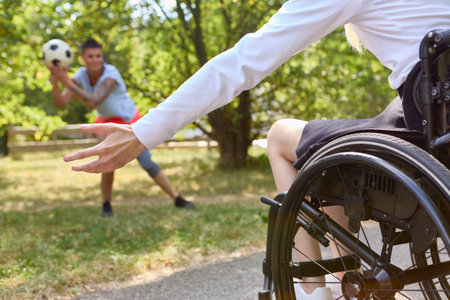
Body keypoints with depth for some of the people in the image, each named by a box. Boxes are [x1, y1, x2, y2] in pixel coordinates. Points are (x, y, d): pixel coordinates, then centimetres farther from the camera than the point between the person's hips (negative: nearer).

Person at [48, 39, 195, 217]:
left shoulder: (111, 74, -30)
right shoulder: (81, 76, -14)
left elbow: (93, 102, -43)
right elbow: (61, 103, -21)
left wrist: (67, 82, -45)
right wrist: (55, 84, -41)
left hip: (130, 120, -3)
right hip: (106, 122, 3)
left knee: (148, 163, -6)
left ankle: (177, 199, 9)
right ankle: (106, 204, -6)